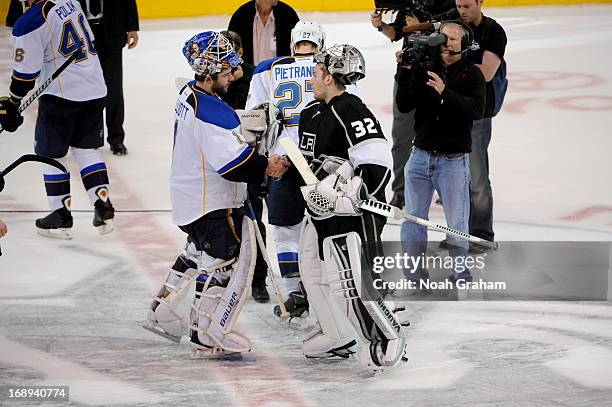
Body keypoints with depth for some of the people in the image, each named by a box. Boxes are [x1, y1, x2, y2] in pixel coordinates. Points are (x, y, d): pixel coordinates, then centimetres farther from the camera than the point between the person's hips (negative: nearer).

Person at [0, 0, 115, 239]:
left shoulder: (29, 25, -18)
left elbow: (25, 73, -14)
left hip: (61, 94, -7)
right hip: (95, 90, 7)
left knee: (51, 154, 8)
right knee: (87, 149, 16)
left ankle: (61, 216, 12)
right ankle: (103, 208, 10)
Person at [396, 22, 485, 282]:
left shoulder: (471, 75, -3)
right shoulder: (422, 70, 4)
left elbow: (476, 109, -18)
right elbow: (404, 106, -3)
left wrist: (445, 93, -30)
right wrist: (405, 72, -14)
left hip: (454, 160, -3)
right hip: (421, 155, 3)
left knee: (457, 222, 2)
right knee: (413, 219, 6)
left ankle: (461, 272, 20)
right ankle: (414, 277, 15)